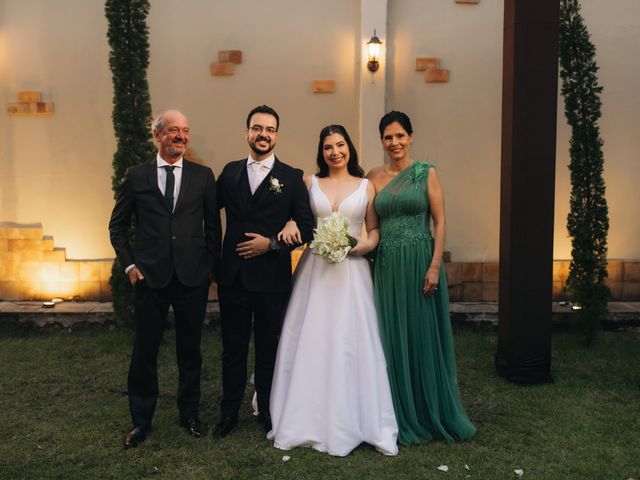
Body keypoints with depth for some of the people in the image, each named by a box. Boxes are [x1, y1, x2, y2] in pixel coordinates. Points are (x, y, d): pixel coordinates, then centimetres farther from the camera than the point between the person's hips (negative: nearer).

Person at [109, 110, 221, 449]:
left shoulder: (203, 176, 4)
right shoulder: (136, 176, 4)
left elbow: (213, 226, 7)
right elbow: (117, 226, 9)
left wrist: (212, 266, 2)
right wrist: (129, 264, 0)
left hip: (193, 277, 1)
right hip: (149, 277, 0)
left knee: (190, 350, 12)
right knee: (145, 351, 8)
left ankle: (189, 413, 30)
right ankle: (141, 420, 25)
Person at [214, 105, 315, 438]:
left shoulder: (291, 177, -2)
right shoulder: (230, 172, 7)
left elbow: (307, 227, -4)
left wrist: (272, 243, -14)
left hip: (271, 279, -2)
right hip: (232, 276, 3)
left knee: (268, 349, 11)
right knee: (232, 348, 13)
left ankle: (268, 413, 29)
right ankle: (229, 413, 29)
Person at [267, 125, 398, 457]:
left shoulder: (366, 186, 8)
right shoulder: (310, 183, 9)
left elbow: (375, 233, 9)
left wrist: (361, 246, -11)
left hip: (351, 272, -1)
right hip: (314, 270, 1)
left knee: (351, 344, -2)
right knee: (311, 342, 2)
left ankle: (353, 421, 11)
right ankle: (308, 420, 15)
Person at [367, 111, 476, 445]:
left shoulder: (426, 173, 0)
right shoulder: (374, 177, 9)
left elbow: (440, 222, -4)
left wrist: (435, 266, -13)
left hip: (419, 263, -3)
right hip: (386, 265, 3)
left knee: (422, 336, 5)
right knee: (392, 339, 8)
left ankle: (430, 414, 23)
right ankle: (400, 416, 24)